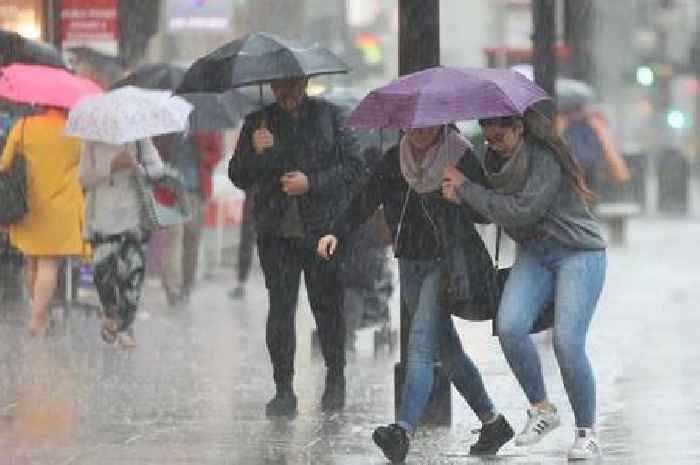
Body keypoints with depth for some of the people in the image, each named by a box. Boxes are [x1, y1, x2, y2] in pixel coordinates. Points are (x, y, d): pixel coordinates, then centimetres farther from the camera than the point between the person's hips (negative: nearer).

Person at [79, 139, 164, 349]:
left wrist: (137, 167, -17)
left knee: (132, 271, -9)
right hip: (102, 219, 0)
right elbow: (84, 178, -1)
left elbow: (157, 167, 3)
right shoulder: (93, 144, 4)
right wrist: (111, 167, -14)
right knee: (102, 270, -3)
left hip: (133, 218, 0)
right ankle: (111, 314, 25)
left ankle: (124, 327, -2)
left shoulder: (139, 140, 6)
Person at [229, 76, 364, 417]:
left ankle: (335, 377, 22)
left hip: (322, 231, -1)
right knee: (280, 308, -5)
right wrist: (256, 153, -8)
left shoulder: (328, 115, 6)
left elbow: (354, 166, 2)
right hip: (276, 234, 1)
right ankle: (284, 391, -1)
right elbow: (239, 177, 12)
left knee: (327, 305, 1)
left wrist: (311, 183, -10)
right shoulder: (259, 122, 11)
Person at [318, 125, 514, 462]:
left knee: (421, 346, -19)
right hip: (410, 265, 6)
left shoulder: (460, 158, -7)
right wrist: (337, 233, -10)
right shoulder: (395, 159, 6)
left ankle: (403, 431, -29)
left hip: (447, 262, -6)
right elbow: (365, 201, 3)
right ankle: (492, 423, 25)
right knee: (448, 351, 12)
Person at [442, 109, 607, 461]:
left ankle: (587, 432, 0)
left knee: (567, 342, -16)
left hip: (578, 253, -6)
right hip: (533, 255, 6)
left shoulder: (545, 158, -19)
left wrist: (467, 189, -19)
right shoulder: (494, 160, 4)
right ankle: (542, 410, -1)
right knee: (510, 326, -17)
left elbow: (522, 212, -25)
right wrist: (460, 197, -8)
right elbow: (494, 209, 12)